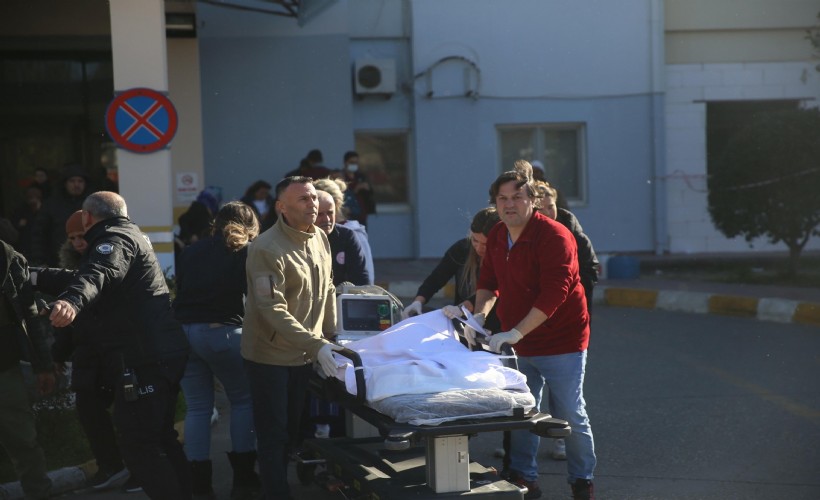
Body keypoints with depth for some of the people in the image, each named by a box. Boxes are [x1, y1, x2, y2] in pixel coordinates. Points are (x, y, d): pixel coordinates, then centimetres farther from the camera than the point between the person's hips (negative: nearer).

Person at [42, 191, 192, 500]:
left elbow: (100, 274, -32)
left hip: (143, 360, -11)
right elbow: (87, 275, 39)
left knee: (139, 446, -9)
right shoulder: (129, 235, 25)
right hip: (161, 355, 11)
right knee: (159, 438, 19)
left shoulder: (115, 238, -8)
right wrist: (36, 279, 46)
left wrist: (72, 301, -51)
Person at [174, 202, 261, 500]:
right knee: (243, 400, 11)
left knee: (197, 407, 9)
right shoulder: (247, 252, 6)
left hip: (183, 330, 4)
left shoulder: (191, 252, 20)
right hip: (222, 331, -4)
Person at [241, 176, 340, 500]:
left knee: (293, 428, 18)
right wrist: (315, 345, -33)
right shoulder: (267, 249, -22)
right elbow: (273, 311, -28)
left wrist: (330, 337, 8)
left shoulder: (320, 238, 1)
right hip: (270, 355, -7)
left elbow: (327, 290, 12)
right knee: (273, 433, 1)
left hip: (303, 353, 7)